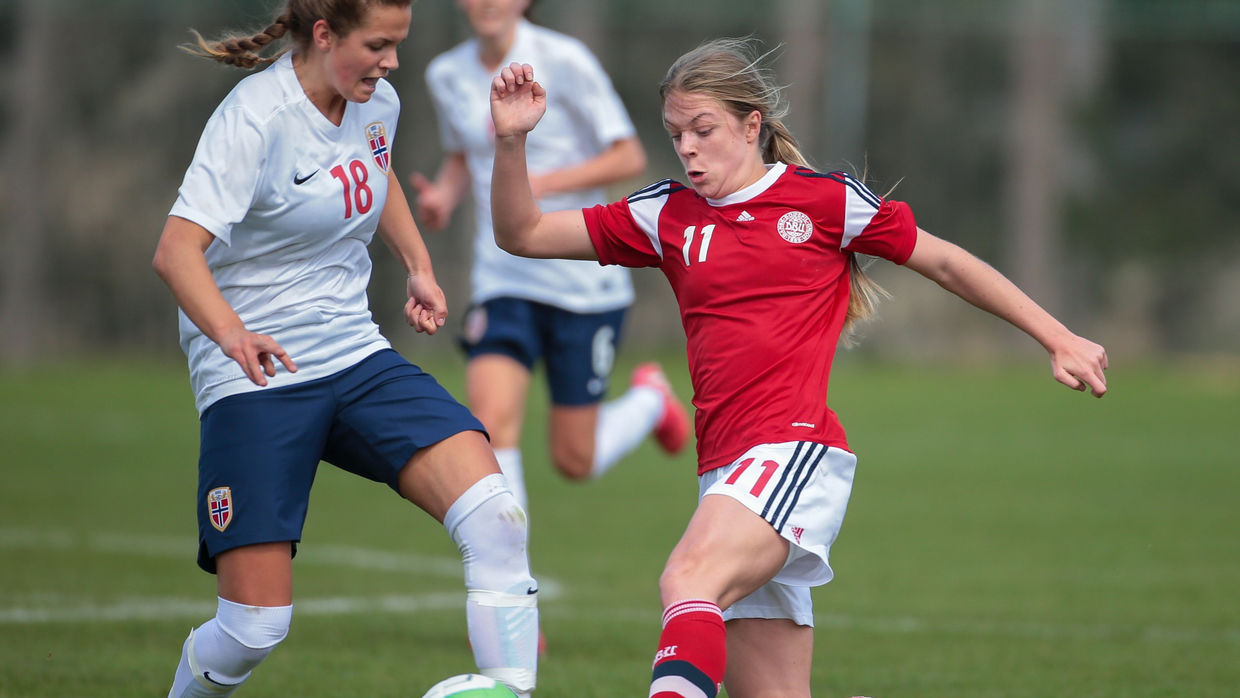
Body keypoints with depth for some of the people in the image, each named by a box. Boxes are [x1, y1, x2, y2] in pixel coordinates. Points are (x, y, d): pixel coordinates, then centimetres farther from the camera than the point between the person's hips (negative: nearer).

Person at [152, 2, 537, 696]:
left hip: (357, 357, 6)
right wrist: (231, 333, -44)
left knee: (494, 514, -19)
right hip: (256, 377, -6)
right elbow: (177, 250, -27)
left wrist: (419, 266, 21)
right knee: (255, 626, -10)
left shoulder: (378, 103, 4)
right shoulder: (255, 116, -17)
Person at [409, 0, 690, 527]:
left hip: (586, 282, -3)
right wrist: (443, 195, -1)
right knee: (490, 418, -21)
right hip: (502, 280, 3)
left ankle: (649, 399, 37)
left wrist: (541, 184, -21)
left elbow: (629, 157, -9)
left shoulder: (563, 62, -12)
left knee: (574, 461, 4)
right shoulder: (447, 75, 2)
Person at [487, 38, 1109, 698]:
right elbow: (523, 234, 16)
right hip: (725, 467, 6)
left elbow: (944, 262, 13)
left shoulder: (824, 199, 4)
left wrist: (1059, 340, 13)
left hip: (797, 451, -6)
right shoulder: (667, 216, 15)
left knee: (689, 578, -33)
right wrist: (511, 141, -1)